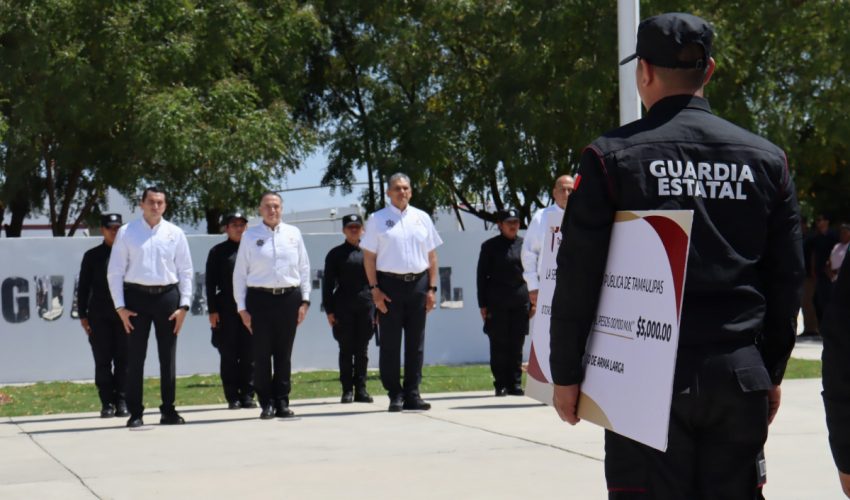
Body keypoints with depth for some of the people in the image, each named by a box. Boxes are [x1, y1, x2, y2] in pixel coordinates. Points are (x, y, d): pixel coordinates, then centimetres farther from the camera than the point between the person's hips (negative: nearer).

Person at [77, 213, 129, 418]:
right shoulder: (92, 256, 10)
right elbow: (83, 287, 9)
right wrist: (83, 315, 2)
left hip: (124, 314, 0)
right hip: (99, 316, 0)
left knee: (123, 360, 0)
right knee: (102, 361, 1)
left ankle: (122, 401, 6)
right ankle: (107, 403, 6)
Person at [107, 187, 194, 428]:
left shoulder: (175, 234, 5)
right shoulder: (126, 233, 1)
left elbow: (186, 271, 6)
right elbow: (115, 271, 1)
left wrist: (184, 306, -1)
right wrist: (120, 307, -5)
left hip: (167, 295, 2)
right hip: (136, 296, -1)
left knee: (168, 356, 7)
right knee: (135, 356, 1)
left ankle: (168, 410, 15)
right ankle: (135, 413, 6)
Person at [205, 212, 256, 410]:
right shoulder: (218, 252, 7)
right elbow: (211, 282, 3)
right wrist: (213, 310, -5)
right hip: (226, 311, -1)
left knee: (249, 355, 2)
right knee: (228, 355, 1)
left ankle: (247, 395, 9)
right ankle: (233, 397, 6)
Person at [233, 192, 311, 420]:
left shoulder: (293, 234, 8)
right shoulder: (250, 236, 4)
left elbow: (304, 267, 10)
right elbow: (240, 273, 4)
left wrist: (304, 300, 4)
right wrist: (242, 307, -1)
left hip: (289, 298, 2)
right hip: (260, 298, -1)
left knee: (284, 353, 6)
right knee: (262, 353, 0)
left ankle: (282, 402, 13)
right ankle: (266, 403, 7)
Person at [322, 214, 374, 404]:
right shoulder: (336, 254, 5)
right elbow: (328, 283, 3)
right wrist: (329, 310, -4)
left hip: (366, 306, 2)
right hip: (343, 308, -2)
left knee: (362, 350, 4)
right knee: (346, 349, 0)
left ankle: (361, 389, 8)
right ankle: (347, 390, 4)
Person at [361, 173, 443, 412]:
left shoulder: (422, 218, 11)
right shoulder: (377, 220, 3)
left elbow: (432, 257, 11)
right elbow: (369, 257, 0)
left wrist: (432, 288, 3)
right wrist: (375, 289, -8)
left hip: (418, 284, 3)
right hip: (389, 284, -3)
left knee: (416, 342, 6)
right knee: (390, 343, -1)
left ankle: (412, 394, 11)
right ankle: (395, 395, 5)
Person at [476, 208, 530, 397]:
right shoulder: (490, 246, 4)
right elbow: (481, 276, 3)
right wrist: (483, 304, -3)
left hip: (520, 303, 3)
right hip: (497, 304, -2)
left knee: (517, 346, 4)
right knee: (499, 346, -1)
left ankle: (515, 384, 10)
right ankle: (501, 385, 5)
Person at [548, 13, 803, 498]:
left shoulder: (613, 156, -4)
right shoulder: (766, 159, 7)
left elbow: (579, 275, -5)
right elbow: (787, 278, 10)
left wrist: (566, 372, 3)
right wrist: (771, 372, 18)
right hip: (741, 376, 3)